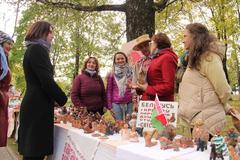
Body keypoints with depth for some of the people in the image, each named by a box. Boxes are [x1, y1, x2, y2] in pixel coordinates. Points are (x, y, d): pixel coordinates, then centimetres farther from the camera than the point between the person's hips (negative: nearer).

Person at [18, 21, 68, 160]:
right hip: (38, 107, -10)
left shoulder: (33, 49, 21)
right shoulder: (37, 49, -9)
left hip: (34, 105, 10)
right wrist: (63, 99, -5)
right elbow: (46, 80, -17)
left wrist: (56, 98, 18)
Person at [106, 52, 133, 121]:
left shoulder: (131, 72, 6)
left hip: (129, 102, 1)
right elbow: (109, 91, 6)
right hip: (116, 103, -1)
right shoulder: (111, 74, 4)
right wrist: (109, 106, 1)